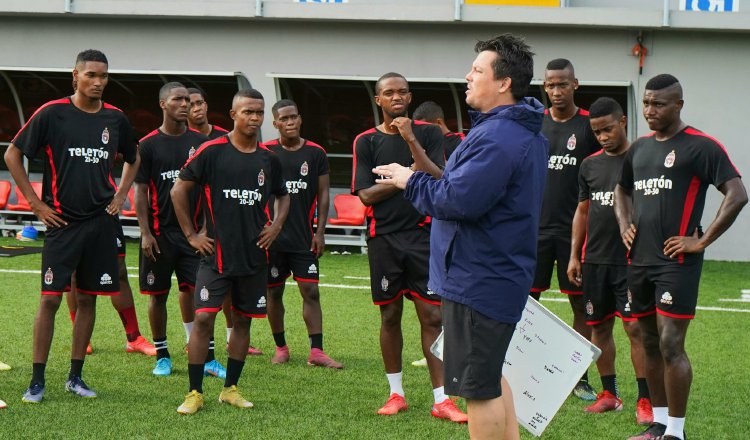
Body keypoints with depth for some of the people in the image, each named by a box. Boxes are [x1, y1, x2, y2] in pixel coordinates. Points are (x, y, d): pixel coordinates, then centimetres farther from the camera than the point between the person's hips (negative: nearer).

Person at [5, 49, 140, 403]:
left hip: (102, 223, 4)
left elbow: (133, 159, 25)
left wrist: (120, 196, 13)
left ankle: (75, 376, 16)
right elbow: (12, 155, 0)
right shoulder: (52, 113, -6)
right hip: (62, 221, -4)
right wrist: (36, 204, -3)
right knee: (51, 299, -6)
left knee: (88, 299, 7)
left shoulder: (115, 118, 6)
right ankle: (37, 381, 1)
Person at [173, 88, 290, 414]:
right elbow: (179, 190, -1)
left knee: (243, 321, 9)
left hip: (254, 255, 4)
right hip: (216, 253, -4)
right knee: (203, 318, -10)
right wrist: (190, 234, -3)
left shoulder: (269, 159, 7)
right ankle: (195, 393, -2)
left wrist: (276, 226, 7)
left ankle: (230, 388, 20)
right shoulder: (212, 152, -6)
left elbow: (282, 196, 24)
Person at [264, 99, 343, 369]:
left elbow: (323, 194, 7)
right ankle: (280, 348, 18)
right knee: (274, 292, 6)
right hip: (273, 237, 0)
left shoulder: (315, 153, 4)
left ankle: (316, 351, -5)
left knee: (311, 291, -5)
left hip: (304, 237, 1)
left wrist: (320, 232, 0)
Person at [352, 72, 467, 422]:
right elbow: (365, 194, -4)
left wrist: (411, 140, -16)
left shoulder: (428, 133, 4)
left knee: (432, 316, -5)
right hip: (384, 238, 1)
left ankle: (441, 400, -4)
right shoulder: (367, 141, 4)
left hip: (423, 234, -1)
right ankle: (396, 393, 20)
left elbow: (439, 181, -10)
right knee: (390, 316, 8)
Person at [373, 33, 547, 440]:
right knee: (490, 379, 21)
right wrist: (425, 175, 10)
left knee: (479, 389, -2)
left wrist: (411, 180, -11)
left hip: (478, 281, -11)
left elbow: (457, 200, -27)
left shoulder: (497, 138, -23)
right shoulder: (527, 133, 13)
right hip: (500, 276, 11)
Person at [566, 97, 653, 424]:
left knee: (635, 327, -8)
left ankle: (645, 400, -3)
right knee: (599, 326, 10)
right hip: (595, 260, 5)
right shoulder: (590, 165, 11)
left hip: (631, 259, -5)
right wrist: (574, 255, 13)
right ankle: (609, 394, 21)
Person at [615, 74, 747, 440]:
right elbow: (622, 190, 30)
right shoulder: (639, 148, 14)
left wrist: (702, 241, -15)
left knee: (671, 345, -10)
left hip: (676, 262, -7)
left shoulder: (700, 146, -8)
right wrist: (624, 225, 12)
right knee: (650, 345, 12)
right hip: (639, 261, 7)